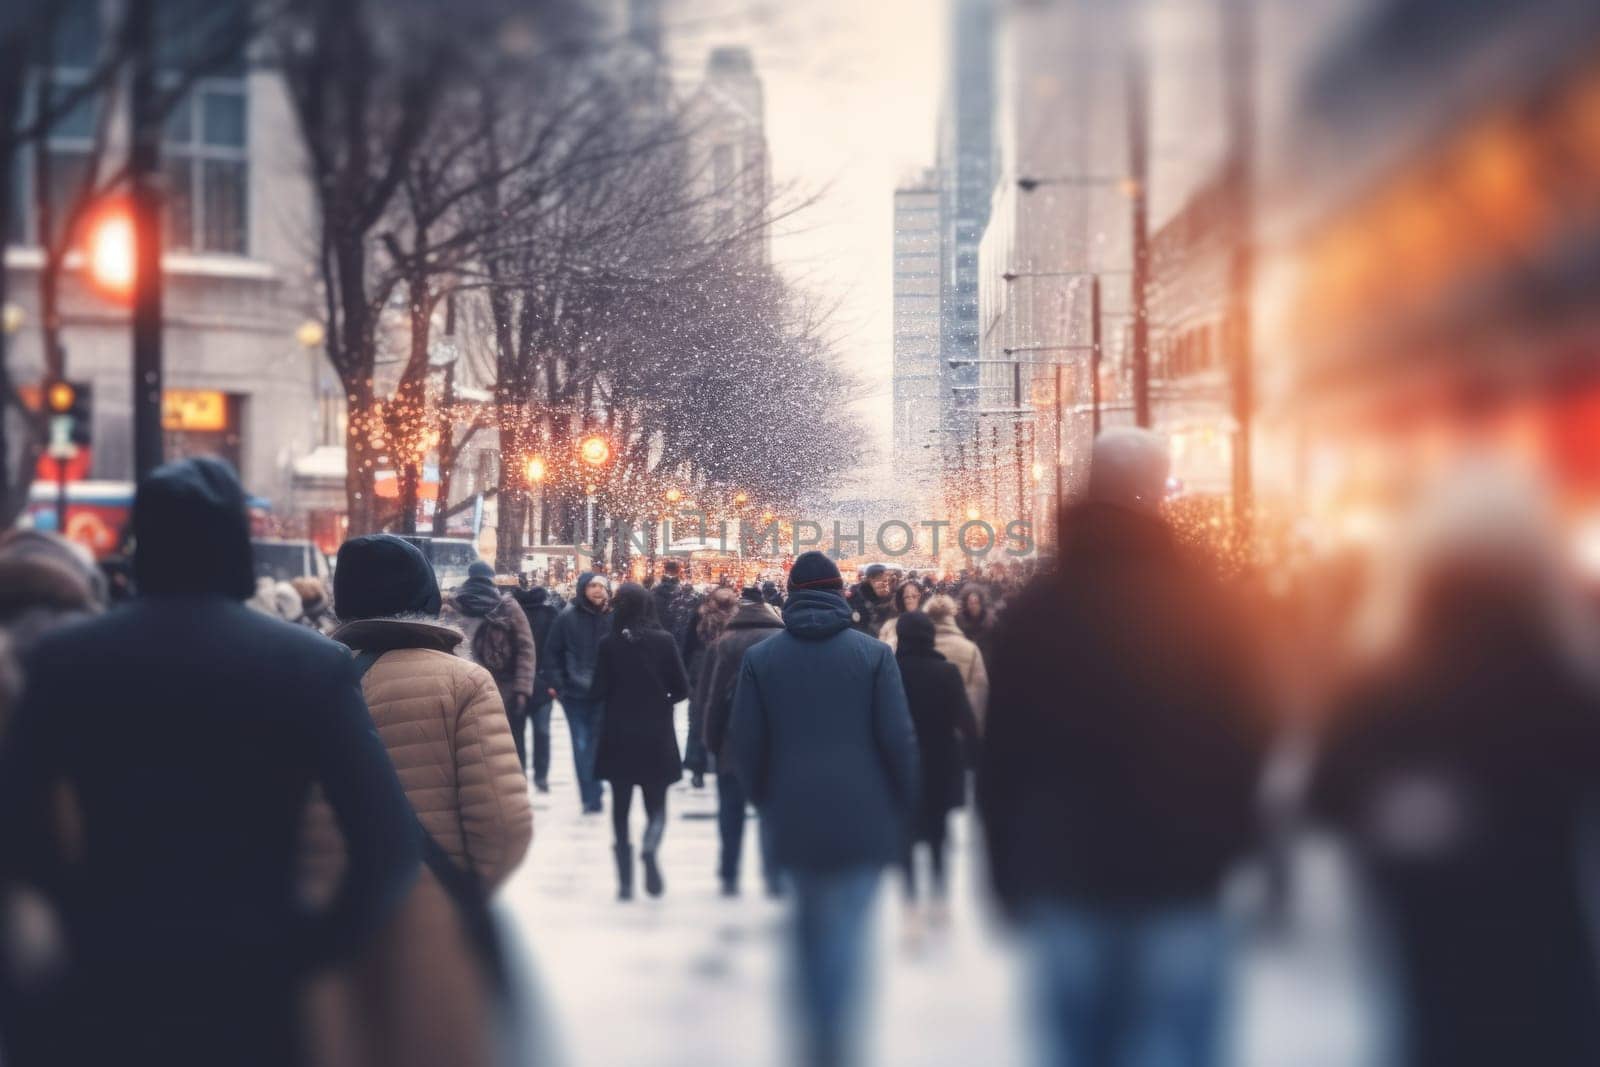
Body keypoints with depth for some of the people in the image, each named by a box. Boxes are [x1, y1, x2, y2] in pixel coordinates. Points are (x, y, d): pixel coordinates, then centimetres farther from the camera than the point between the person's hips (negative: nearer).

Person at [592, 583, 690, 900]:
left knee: (621, 808, 11)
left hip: (619, 737, 0)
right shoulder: (663, 640, -6)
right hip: (656, 737, 0)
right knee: (656, 805, 10)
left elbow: (599, 691, -6)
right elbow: (682, 688, -4)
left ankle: (625, 882, 6)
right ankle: (650, 847, -21)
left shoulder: (609, 643, -8)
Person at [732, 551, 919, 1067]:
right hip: (863, 818, -2)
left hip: (794, 817, 2)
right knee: (849, 925, 1)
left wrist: (766, 802, 16)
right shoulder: (874, 654, -5)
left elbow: (746, 745, 1)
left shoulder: (760, 658, 1)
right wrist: (904, 810, 6)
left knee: (810, 922, 18)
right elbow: (898, 739, -6)